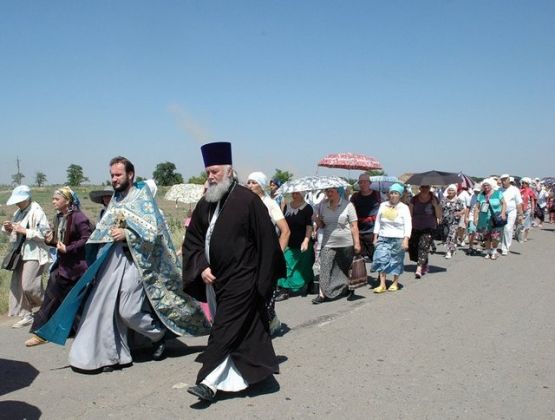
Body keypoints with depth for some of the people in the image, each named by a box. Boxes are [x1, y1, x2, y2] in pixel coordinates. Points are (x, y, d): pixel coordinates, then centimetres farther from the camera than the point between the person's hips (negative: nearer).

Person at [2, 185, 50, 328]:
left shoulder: (37, 212, -12)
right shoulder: (18, 212, 13)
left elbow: (44, 233, -19)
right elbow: (14, 233, 24)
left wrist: (24, 230, -21)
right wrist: (8, 228, 2)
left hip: (34, 254, -9)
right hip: (21, 253, 9)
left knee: (28, 286, -11)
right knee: (17, 284, 7)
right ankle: (26, 316, 17)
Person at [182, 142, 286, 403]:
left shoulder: (247, 200, -13)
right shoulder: (205, 204, 6)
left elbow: (267, 241, -9)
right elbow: (192, 240, 11)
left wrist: (264, 281, -5)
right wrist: (201, 267, -4)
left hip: (241, 281, -7)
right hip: (215, 279, 7)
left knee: (225, 330, -6)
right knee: (243, 329, 18)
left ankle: (209, 382, -1)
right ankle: (257, 368, 35)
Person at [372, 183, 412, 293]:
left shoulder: (404, 208, -1)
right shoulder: (383, 205, 7)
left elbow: (408, 225, -5)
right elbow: (378, 222, 11)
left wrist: (406, 240, -15)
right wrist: (375, 237, 8)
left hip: (398, 239, -2)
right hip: (383, 238, 2)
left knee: (396, 261, 5)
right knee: (381, 260, -7)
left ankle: (395, 283, 20)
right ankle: (382, 285, -3)